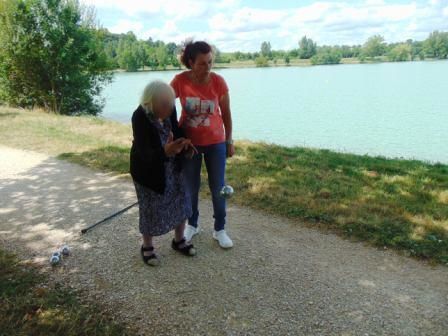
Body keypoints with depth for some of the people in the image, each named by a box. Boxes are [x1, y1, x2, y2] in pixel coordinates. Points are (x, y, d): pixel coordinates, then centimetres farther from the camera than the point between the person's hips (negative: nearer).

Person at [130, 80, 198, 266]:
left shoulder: (168, 108, -11)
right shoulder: (140, 118, -28)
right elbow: (145, 153, -32)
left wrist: (184, 144, -15)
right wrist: (165, 152, -52)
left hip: (172, 166, 6)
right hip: (148, 170, -6)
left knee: (181, 201, 12)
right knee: (151, 209, 6)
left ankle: (179, 240, 34)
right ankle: (147, 247, 30)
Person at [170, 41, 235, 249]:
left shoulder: (218, 81, -12)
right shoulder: (180, 81, -13)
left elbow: (226, 113, -2)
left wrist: (229, 141, 3)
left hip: (215, 142, 0)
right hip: (189, 142, 1)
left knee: (218, 188, 7)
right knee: (191, 187, 13)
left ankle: (220, 229, 25)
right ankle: (192, 225, 35)